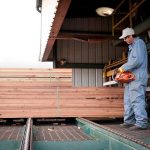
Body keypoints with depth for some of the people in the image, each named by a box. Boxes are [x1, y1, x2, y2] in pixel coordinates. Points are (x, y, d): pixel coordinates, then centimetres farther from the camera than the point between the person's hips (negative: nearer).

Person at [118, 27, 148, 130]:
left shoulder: (139, 43, -7)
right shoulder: (132, 46, 22)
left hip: (137, 77, -10)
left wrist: (124, 68, -12)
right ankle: (129, 121, 17)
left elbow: (137, 60, -18)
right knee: (128, 100, 11)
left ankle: (141, 123, -10)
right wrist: (124, 68, 5)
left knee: (137, 99, -12)